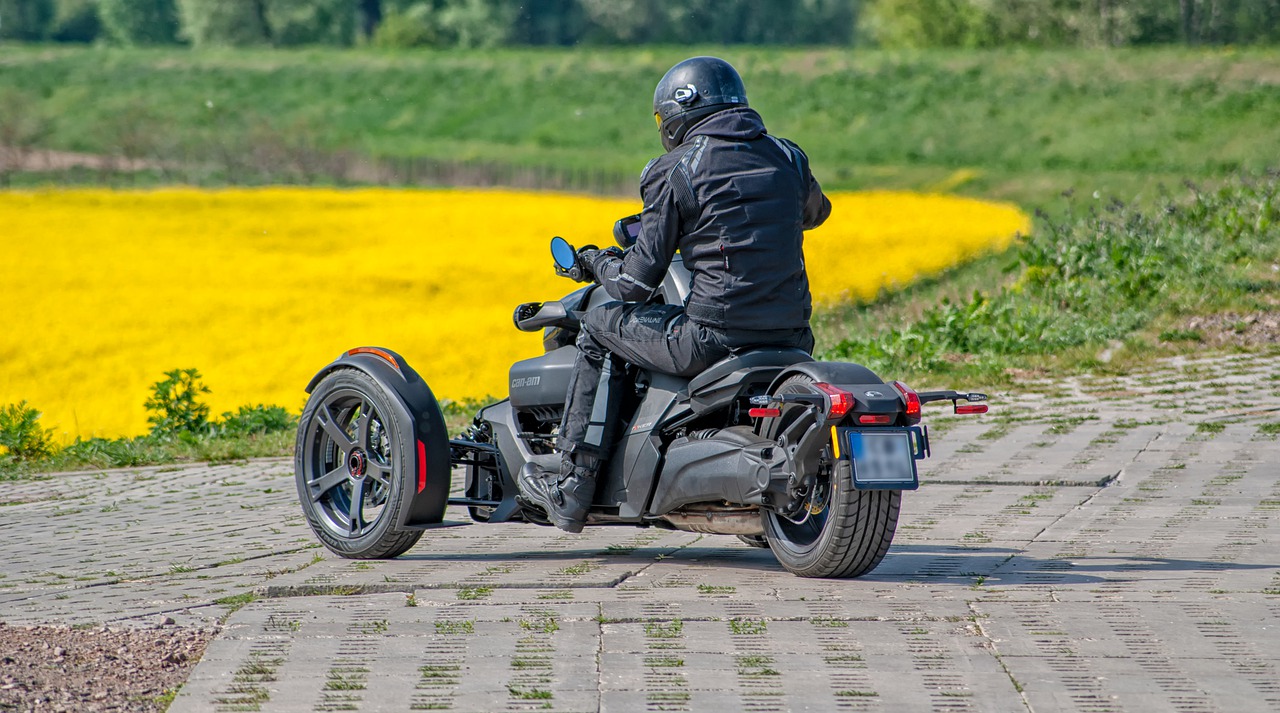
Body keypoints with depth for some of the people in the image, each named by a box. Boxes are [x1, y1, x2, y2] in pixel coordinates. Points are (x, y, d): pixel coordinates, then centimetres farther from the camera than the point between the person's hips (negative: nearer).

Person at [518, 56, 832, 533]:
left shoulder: (675, 171, -3)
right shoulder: (787, 157, 12)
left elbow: (637, 283, -3)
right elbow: (815, 211, 36)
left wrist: (598, 264, 20)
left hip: (714, 340, -5)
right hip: (792, 338, 5)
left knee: (600, 326, 18)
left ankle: (572, 491, 17)